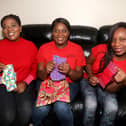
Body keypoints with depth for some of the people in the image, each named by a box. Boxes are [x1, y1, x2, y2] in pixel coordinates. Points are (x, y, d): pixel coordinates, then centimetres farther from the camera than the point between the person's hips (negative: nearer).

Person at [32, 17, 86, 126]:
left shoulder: (77, 49, 0)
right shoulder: (44, 48, 2)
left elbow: (79, 76, 1)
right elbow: (40, 76, 3)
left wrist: (69, 71, -21)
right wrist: (45, 71, -21)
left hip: (69, 84, -1)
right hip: (48, 83, 1)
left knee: (61, 106, -32)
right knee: (41, 108, -28)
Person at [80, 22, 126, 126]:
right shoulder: (101, 49, -20)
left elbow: (111, 89, -12)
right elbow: (88, 63, 2)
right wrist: (91, 76, -16)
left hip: (106, 88, 1)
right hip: (89, 82, -1)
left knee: (112, 108, -29)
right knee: (91, 105, -30)